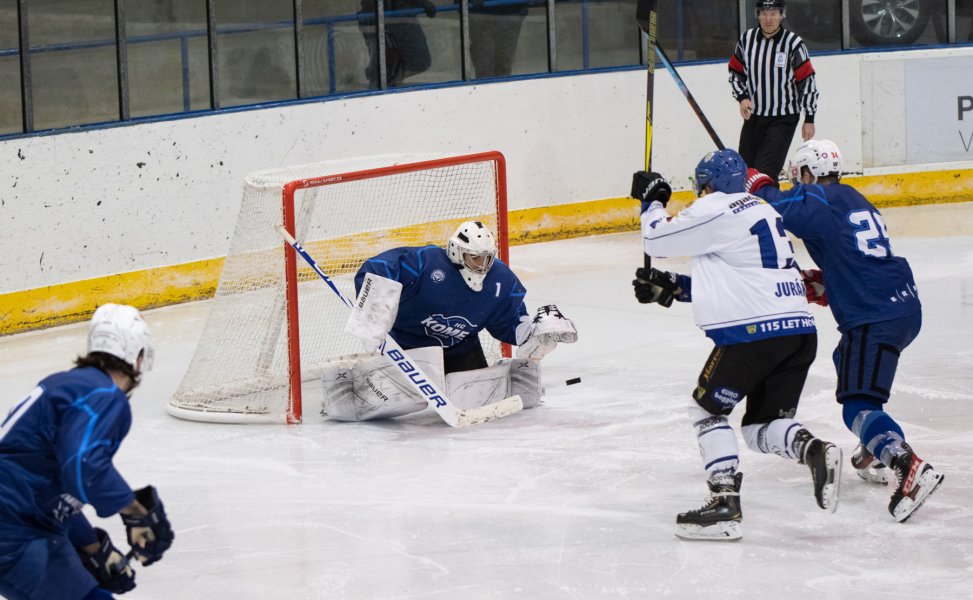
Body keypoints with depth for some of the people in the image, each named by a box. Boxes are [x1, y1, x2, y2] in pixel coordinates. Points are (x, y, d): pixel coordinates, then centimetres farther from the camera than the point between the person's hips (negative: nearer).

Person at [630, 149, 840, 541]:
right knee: (763, 426, 14)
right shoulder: (760, 211, 24)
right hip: (800, 331, 8)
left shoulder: (715, 210, -3)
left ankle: (725, 504, -2)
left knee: (707, 409, 7)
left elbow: (657, 241, 4)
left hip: (756, 331, -8)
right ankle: (812, 449, -15)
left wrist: (651, 200, 22)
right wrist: (672, 288, 27)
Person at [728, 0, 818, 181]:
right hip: (753, 116, 5)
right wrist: (742, 97, -4)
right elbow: (735, 71, 13)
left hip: (784, 118, -5)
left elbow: (807, 81, -8)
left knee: (764, 172, -15)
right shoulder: (747, 39, -1)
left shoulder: (793, 43, -12)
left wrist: (809, 119, -8)